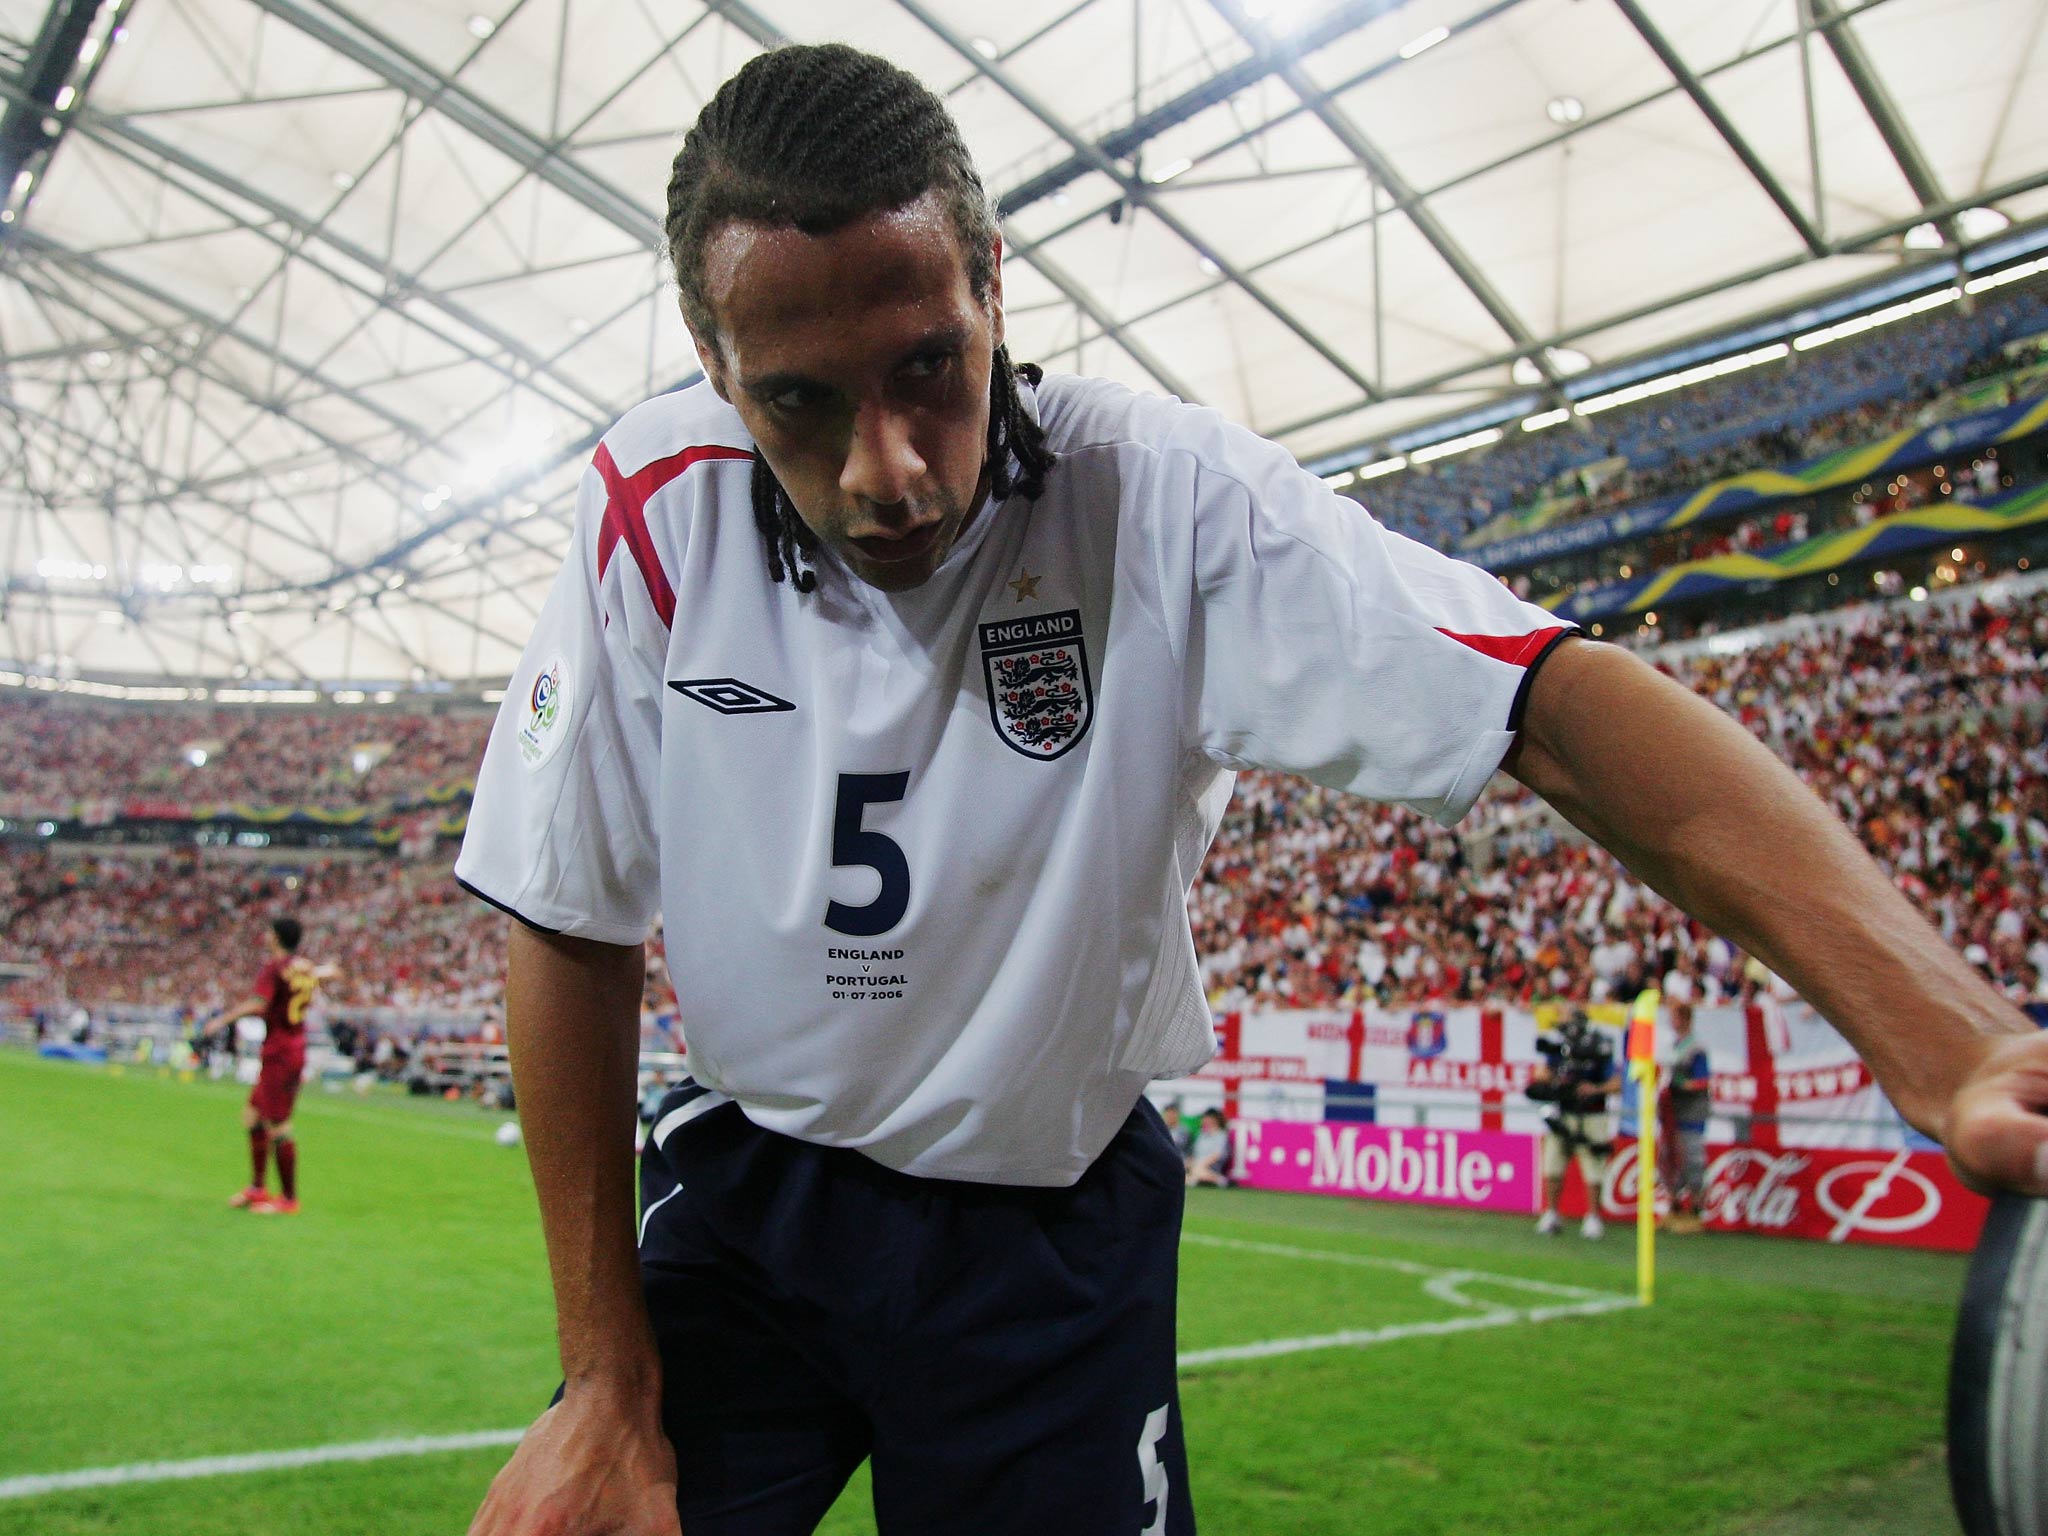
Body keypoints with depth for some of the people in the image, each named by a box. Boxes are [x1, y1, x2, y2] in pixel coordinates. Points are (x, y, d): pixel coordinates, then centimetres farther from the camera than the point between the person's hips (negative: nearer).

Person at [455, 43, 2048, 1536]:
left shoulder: (1163, 499, -21)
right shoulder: (654, 509, -15)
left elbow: (1559, 701, -31)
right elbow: (572, 925, -10)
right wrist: (606, 1381, -10)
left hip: (1052, 1228, -1)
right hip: (740, 1195, 2)